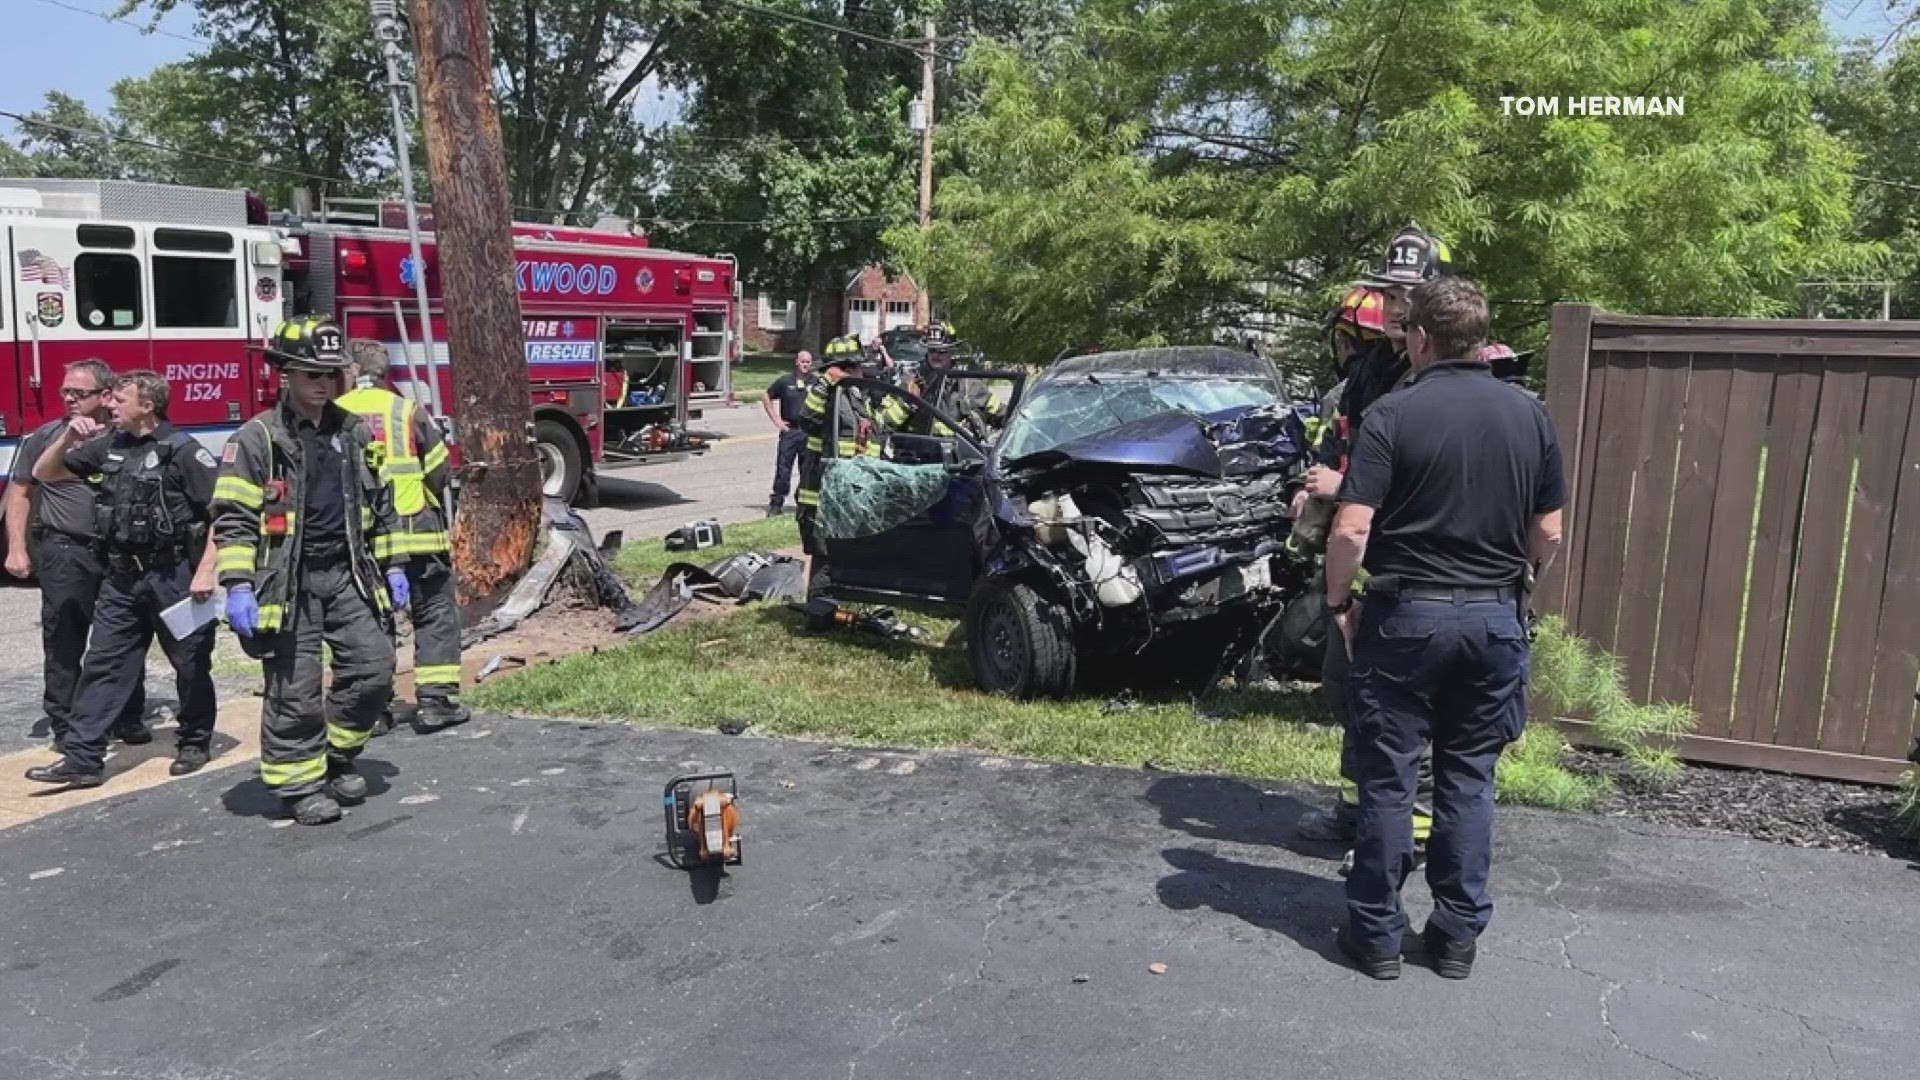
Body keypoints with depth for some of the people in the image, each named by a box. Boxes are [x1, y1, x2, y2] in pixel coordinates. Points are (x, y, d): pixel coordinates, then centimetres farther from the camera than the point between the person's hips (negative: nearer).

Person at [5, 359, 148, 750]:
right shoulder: (47, 436, 0)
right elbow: (20, 492, 5)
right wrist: (16, 548, -3)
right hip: (67, 554, -2)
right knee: (63, 643, 3)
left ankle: (129, 718, 20)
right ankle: (64, 725, 12)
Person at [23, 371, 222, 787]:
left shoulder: (183, 450, -12)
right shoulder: (108, 445, 8)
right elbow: (43, 473, 16)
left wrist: (206, 571, -19)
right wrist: (68, 437, -2)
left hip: (174, 576, -6)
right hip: (122, 577, 6)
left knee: (191, 664, 8)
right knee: (103, 665, 5)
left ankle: (195, 742, 25)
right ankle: (83, 758, 8)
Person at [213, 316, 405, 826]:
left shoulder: (356, 433, 9)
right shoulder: (256, 438, -7)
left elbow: (380, 505, 16)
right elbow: (232, 518, -10)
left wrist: (393, 566, 13)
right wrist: (238, 587, -16)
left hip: (347, 574, 5)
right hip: (286, 581, -5)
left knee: (373, 665, 3)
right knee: (294, 688, -1)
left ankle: (338, 755, 25)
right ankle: (300, 783, 13)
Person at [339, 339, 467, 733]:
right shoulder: (408, 410, -1)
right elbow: (438, 471, 2)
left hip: (360, 538, 2)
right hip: (416, 532, -2)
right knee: (436, 615, 7)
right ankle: (437, 700, 3)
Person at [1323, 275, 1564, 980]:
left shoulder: (1394, 414, -12)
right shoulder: (1529, 416, 2)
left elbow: (1350, 531, -17)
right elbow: (1548, 535, 7)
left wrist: (1339, 603, -2)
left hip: (1406, 613, -4)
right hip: (1493, 617, 4)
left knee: (1387, 778, 6)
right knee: (1469, 779, 14)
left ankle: (1376, 934, 16)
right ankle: (1459, 934, 21)